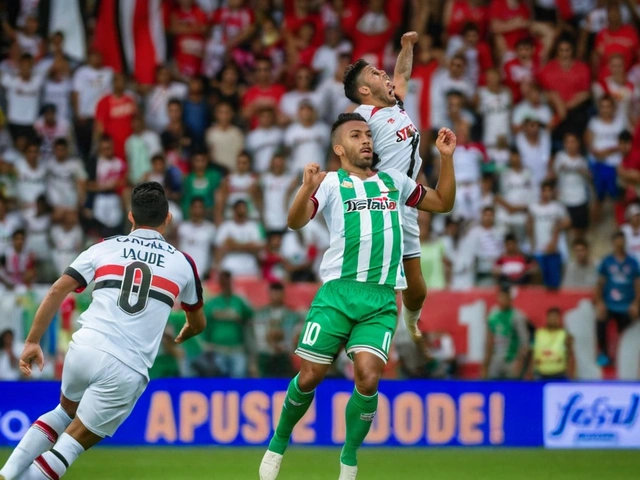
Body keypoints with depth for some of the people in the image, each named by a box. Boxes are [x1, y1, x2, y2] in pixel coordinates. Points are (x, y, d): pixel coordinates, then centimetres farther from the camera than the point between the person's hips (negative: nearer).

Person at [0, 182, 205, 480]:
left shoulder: (104, 248, 12)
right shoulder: (182, 263, 13)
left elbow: (57, 292, 3)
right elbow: (197, 323, 29)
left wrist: (33, 341, 8)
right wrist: (180, 338, 50)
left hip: (84, 349, 3)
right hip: (125, 370, -2)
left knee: (65, 411, 30)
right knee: (73, 443, 5)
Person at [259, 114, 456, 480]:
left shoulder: (394, 181, 18)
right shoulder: (332, 183, 5)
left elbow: (443, 203, 28)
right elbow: (296, 221, -9)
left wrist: (447, 158, 15)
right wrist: (307, 189, -29)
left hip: (381, 299, 2)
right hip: (338, 292, -2)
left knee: (368, 378, -15)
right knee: (310, 376, -2)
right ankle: (278, 445, 22)